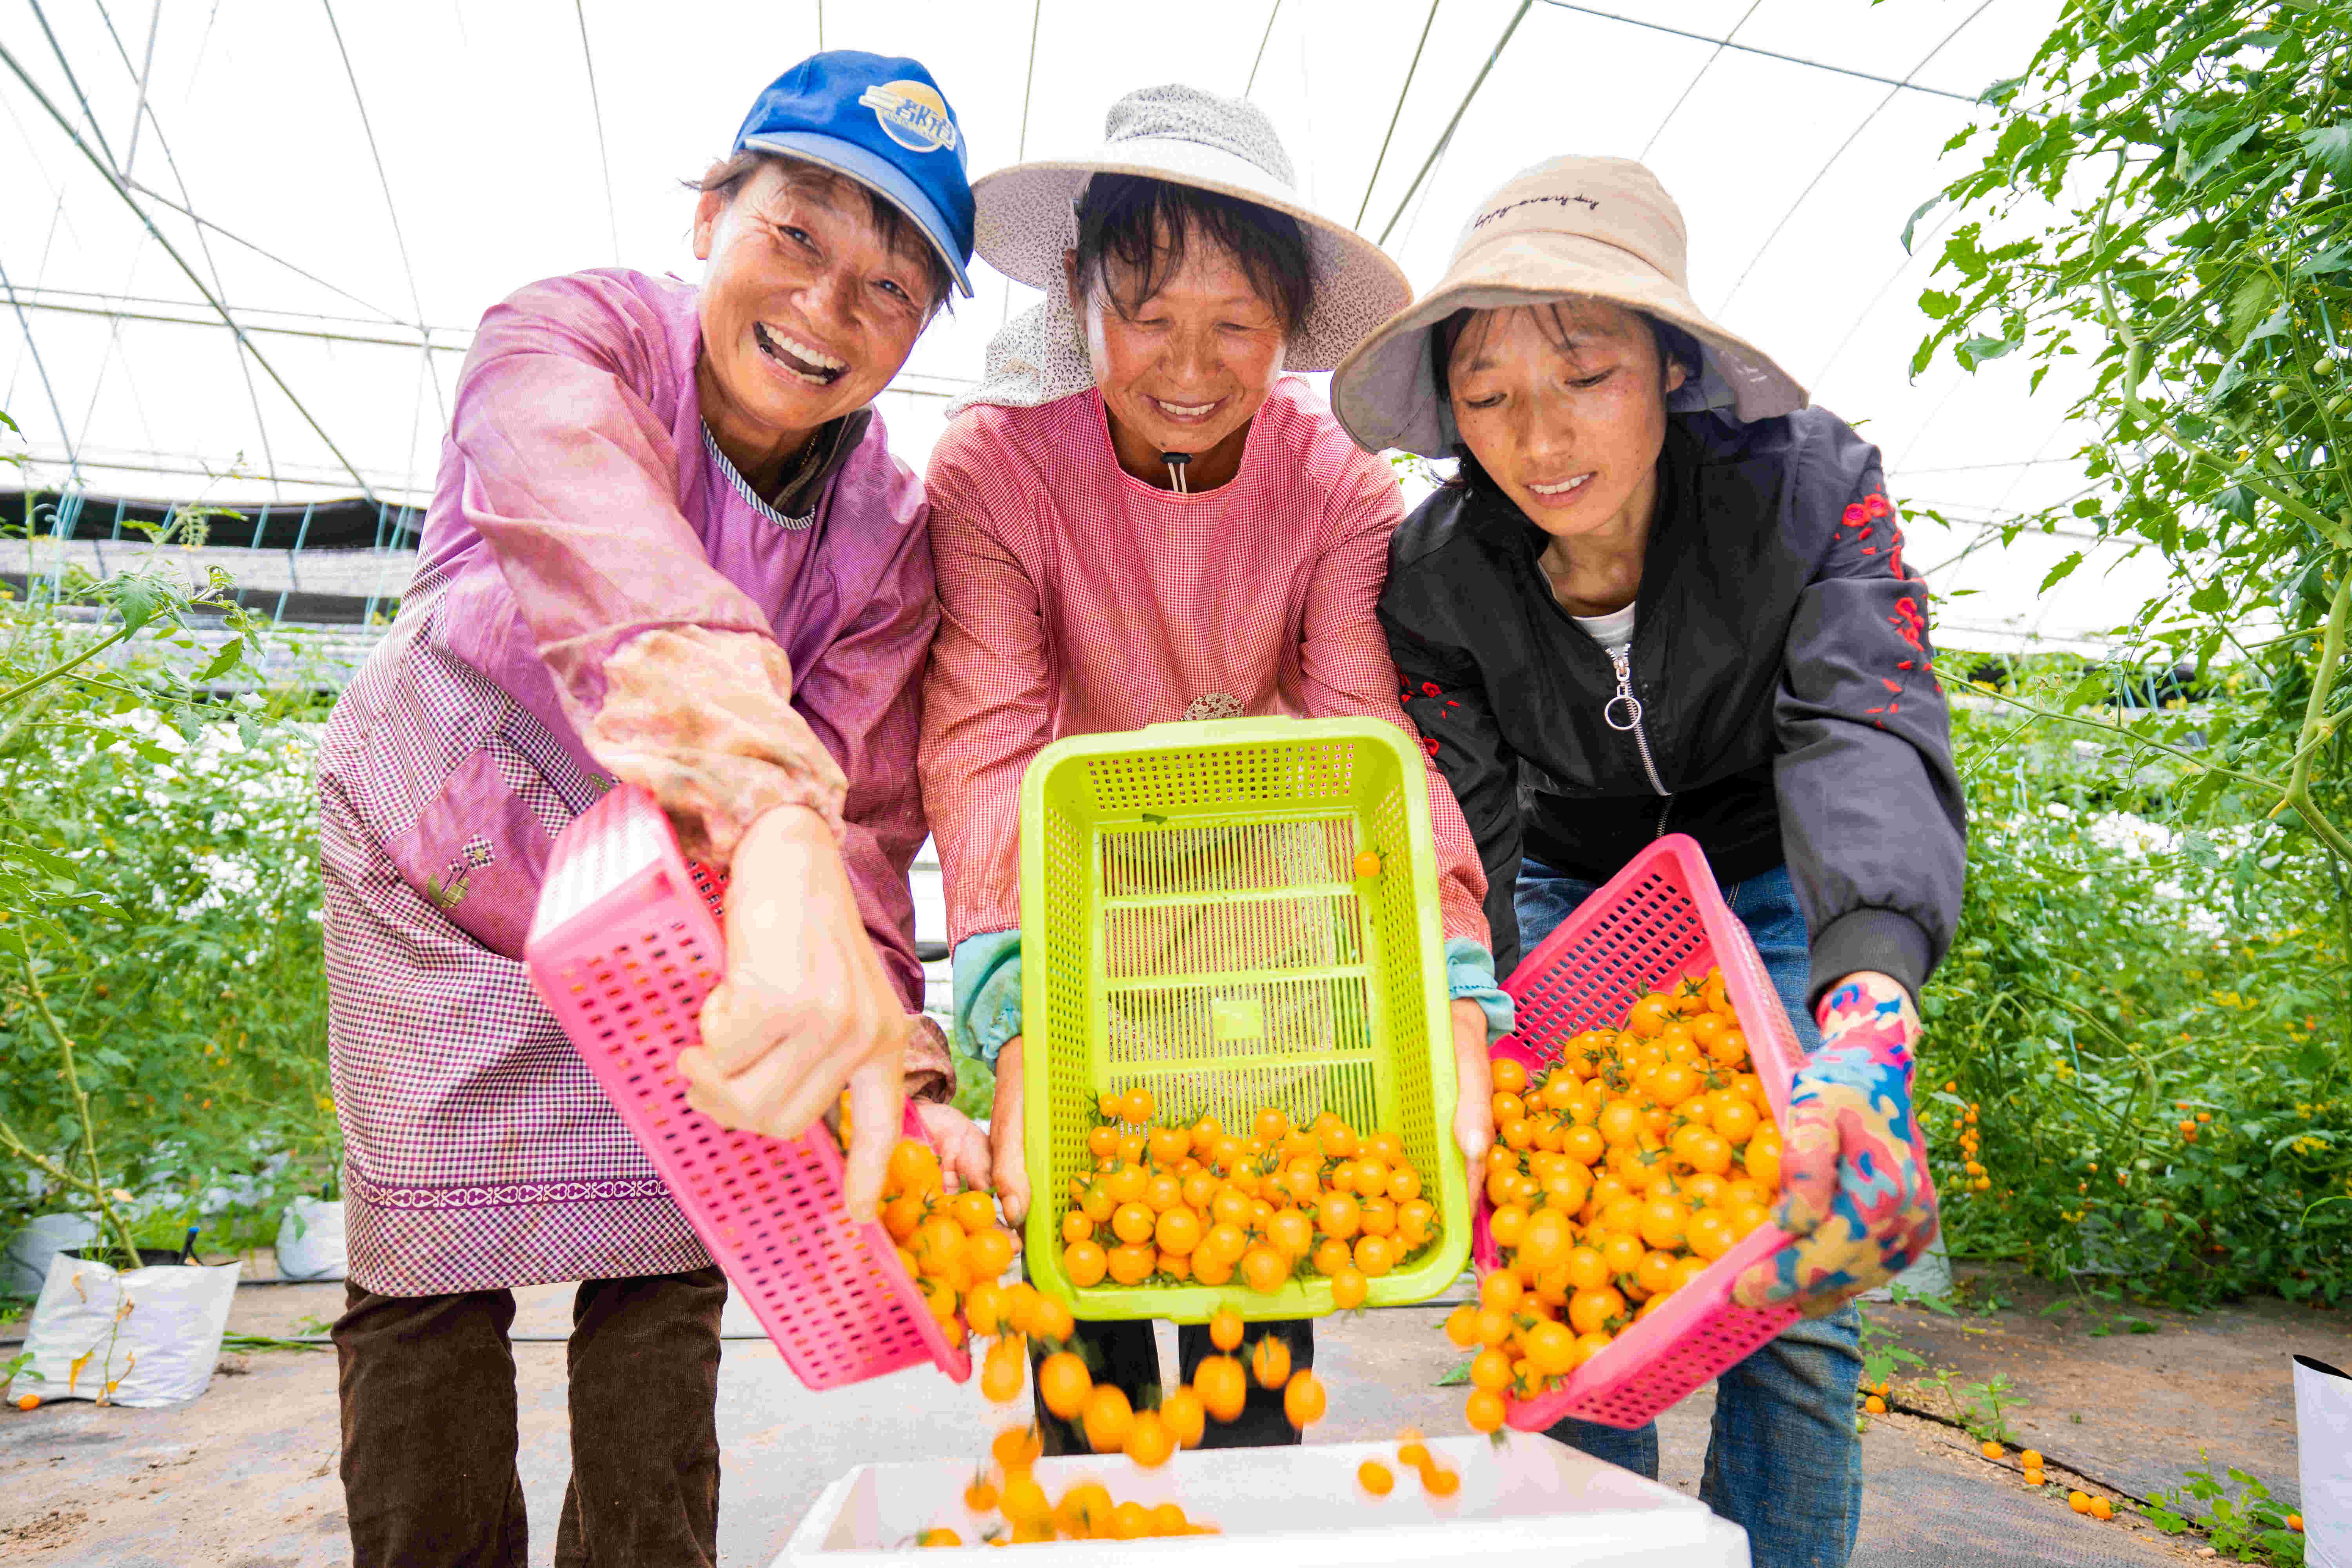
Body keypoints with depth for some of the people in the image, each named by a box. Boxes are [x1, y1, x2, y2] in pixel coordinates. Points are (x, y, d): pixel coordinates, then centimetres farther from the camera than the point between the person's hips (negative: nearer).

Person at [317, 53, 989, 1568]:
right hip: (439, 881, -2)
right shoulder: (571, 338, -26)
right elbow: (602, 547, -49)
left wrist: (893, 1061, -42)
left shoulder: (890, 537, -16)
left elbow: (865, 814, -24)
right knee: (425, 1273, 1)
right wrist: (772, 826, -69)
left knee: (668, 1266, 3)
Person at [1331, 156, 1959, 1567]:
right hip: (1572, 887, 1)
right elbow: (1462, 833, -18)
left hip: (1773, 891, 0)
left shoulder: (1811, 486, -25)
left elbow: (1869, 743, -39)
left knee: (1789, 1294, -5)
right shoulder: (1436, 575, -21)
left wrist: (1868, 1015, -57)